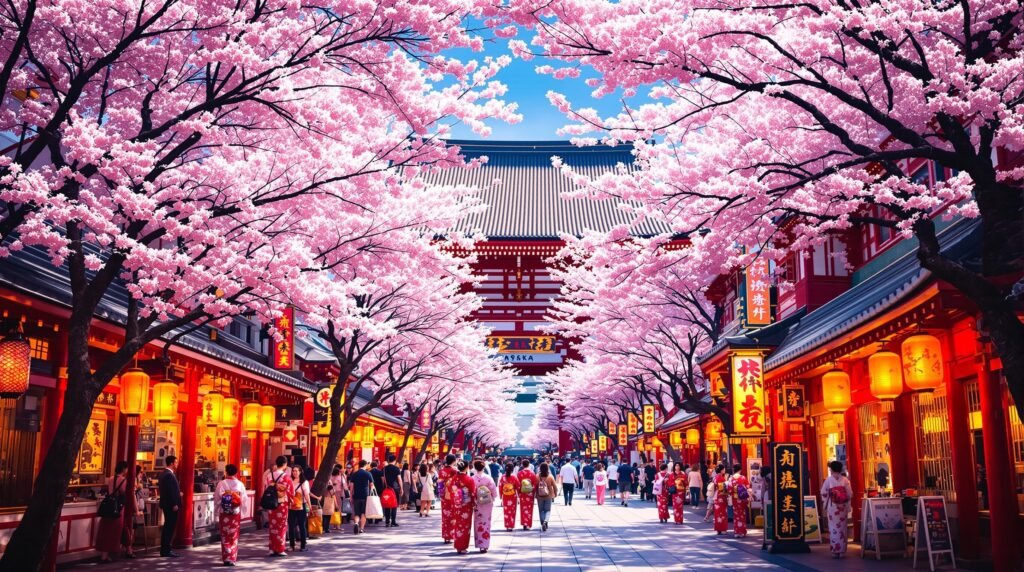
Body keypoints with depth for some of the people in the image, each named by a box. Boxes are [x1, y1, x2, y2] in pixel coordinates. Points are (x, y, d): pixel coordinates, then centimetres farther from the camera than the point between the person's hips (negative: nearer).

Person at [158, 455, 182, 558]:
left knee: (168, 527, 14)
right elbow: (170, 491, -22)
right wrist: (175, 504, -20)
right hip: (171, 505, -11)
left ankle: (165, 549, 19)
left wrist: (178, 493, 16)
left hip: (167, 504, 11)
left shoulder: (165, 474, 15)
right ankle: (166, 550, -4)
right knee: (170, 527, -6)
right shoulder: (169, 475, -17)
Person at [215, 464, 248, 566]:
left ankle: (226, 558, 5)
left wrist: (217, 511, 6)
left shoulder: (222, 484, -8)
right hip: (236, 513, 1)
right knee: (234, 536, 10)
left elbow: (216, 499, -6)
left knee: (225, 536, 10)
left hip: (224, 513, -1)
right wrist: (242, 512, 8)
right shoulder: (240, 484, -4)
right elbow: (244, 500, -3)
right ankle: (232, 558, 8)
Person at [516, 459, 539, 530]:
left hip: (522, 494, 0)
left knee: (523, 509, 11)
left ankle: (524, 523, 7)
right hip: (530, 494, 0)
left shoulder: (519, 473, -7)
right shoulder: (532, 473, -7)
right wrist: (534, 493, 6)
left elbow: (518, 485, -5)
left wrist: (518, 493, 6)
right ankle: (528, 524, 4)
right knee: (529, 509, 7)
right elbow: (535, 485, -5)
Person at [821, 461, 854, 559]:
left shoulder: (828, 480, -5)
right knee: (842, 528, 8)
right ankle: (842, 551, 9)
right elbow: (850, 494, -2)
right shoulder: (845, 480, -1)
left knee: (834, 528, 4)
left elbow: (824, 494, -3)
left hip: (832, 507, -2)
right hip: (843, 507, 2)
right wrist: (848, 506, 9)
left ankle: (835, 551, 2)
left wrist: (825, 506, 9)